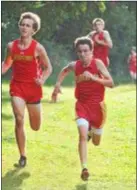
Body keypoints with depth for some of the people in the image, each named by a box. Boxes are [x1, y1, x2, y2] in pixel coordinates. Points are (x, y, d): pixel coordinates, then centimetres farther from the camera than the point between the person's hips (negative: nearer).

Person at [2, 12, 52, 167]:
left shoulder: (38, 48, -10)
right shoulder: (11, 46, -3)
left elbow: (48, 68, -1)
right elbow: (7, 64, 12)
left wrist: (42, 80, -19)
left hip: (33, 87, 0)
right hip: (17, 86, 1)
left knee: (35, 127, 11)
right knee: (19, 120, -19)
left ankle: (34, 112, 50)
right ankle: (22, 156, -7)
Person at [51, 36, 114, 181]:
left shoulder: (98, 63, -16)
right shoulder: (75, 66, -7)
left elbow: (111, 83, -20)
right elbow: (64, 71, 18)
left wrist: (93, 77, -30)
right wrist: (58, 84, 4)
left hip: (97, 105, 0)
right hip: (82, 104, 0)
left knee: (96, 142, 15)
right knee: (83, 136, -22)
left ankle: (92, 130, 51)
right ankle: (84, 168, -22)